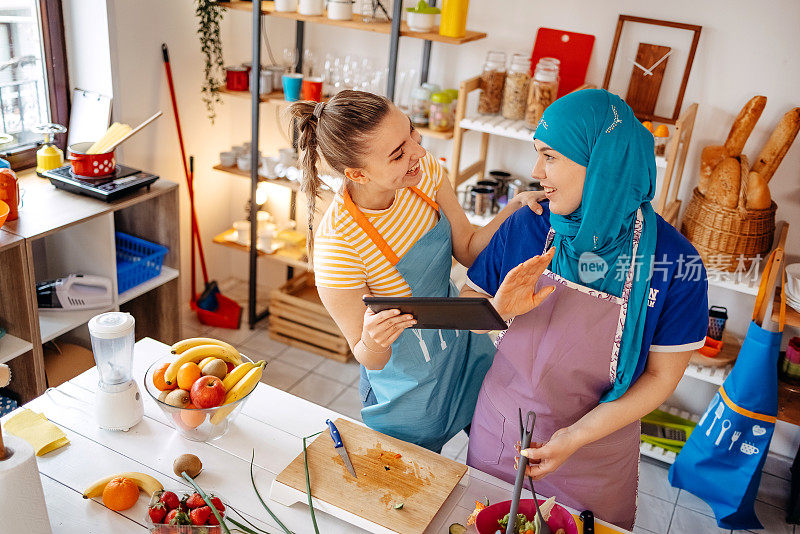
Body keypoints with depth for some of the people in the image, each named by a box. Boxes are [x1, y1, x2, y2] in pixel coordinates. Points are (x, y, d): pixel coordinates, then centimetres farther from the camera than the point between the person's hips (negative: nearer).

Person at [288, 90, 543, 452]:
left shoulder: (423, 170, -18)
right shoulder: (337, 243, -35)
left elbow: (468, 250, -6)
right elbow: (369, 359, -21)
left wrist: (513, 208, -22)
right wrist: (373, 342, -44)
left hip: (465, 346, 6)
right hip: (413, 392, -5)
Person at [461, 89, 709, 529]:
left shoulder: (675, 264, -20)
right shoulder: (526, 227, -14)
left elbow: (662, 375, -12)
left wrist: (576, 436, -20)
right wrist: (499, 310, -27)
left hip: (594, 458, -2)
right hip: (500, 431, 2)